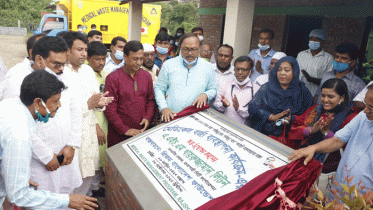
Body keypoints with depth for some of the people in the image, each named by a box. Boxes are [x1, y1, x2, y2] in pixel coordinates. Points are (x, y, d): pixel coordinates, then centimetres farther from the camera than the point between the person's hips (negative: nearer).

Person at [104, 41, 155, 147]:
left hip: (141, 130, 4)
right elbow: (110, 109, -10)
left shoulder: (146, 76, 6)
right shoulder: (113, 78, -9)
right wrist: (124, 130, -11)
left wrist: (148, 117, -4)